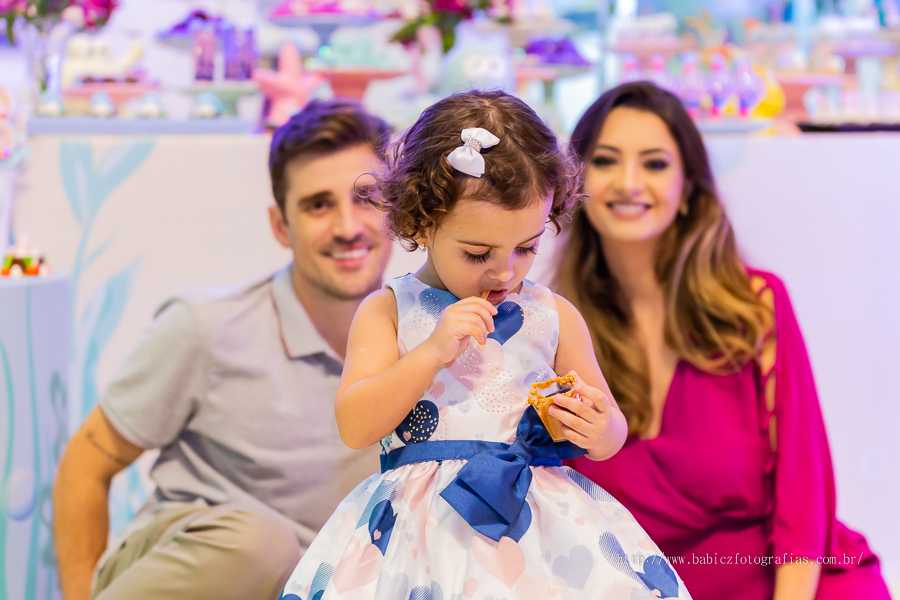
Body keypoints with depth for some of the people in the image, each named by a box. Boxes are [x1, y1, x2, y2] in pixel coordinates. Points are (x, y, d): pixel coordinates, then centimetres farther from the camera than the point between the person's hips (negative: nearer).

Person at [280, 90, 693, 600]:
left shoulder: (555, 317, 11)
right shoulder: (387, 312, 5)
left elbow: (612, 432, 16)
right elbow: (354, 427, -6)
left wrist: (600, 431, -9)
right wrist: (432, 351, -15)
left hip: (543, 518, 3)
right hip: (424, 532, -3)